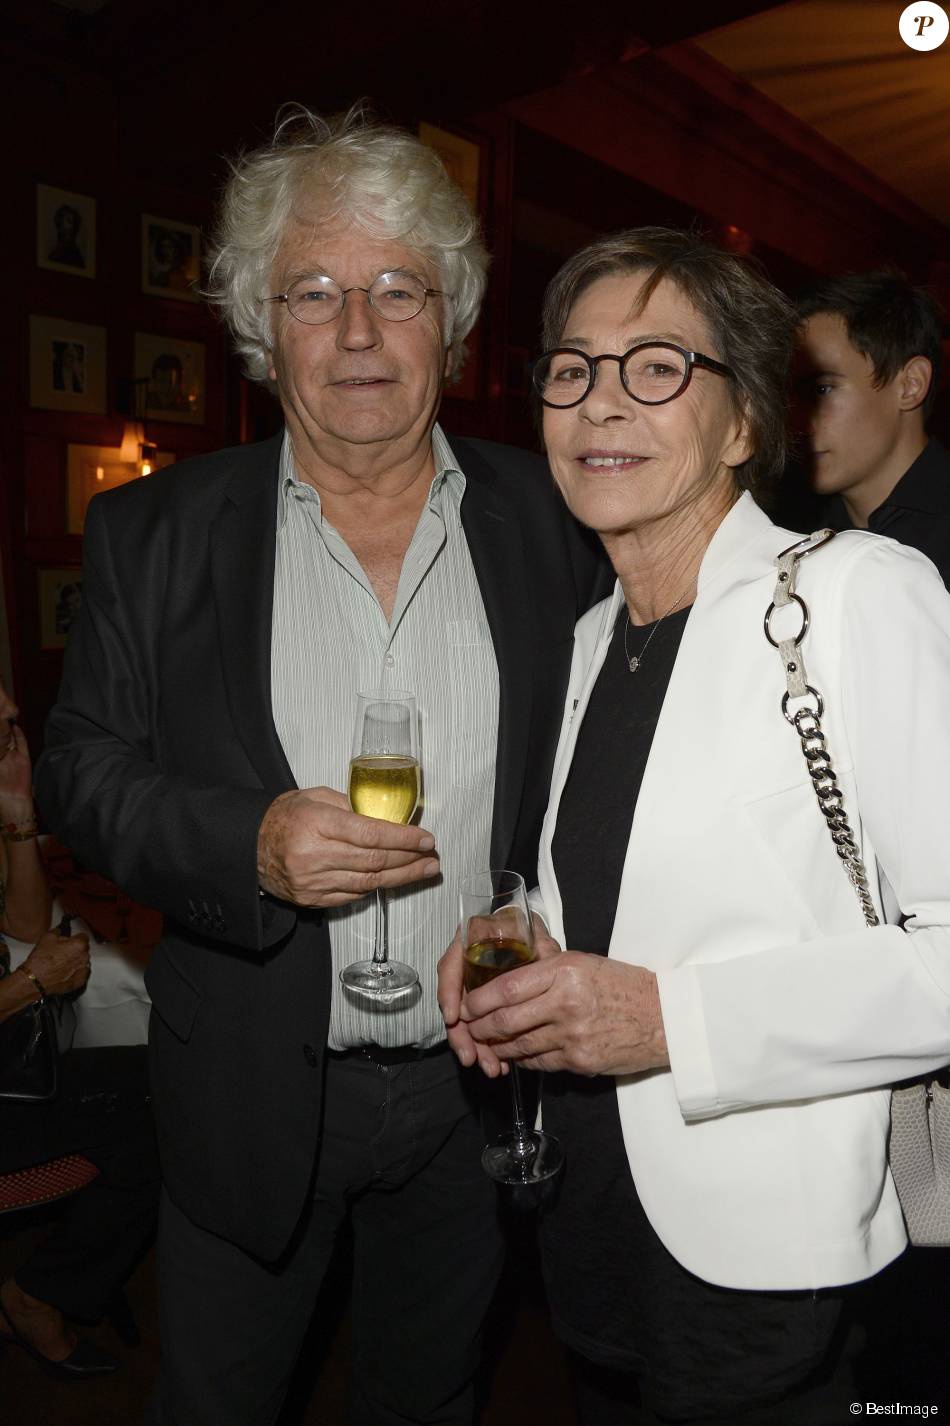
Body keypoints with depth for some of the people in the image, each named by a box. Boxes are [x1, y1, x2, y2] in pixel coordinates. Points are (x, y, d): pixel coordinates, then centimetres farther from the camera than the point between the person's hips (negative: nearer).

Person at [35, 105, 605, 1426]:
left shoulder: (549, 521, -4)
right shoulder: (155, 533, -6)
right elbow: (81, 771, -4)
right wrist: (249, 845, -22)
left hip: (479, 1079, 1)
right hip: (251, 1091, 0)